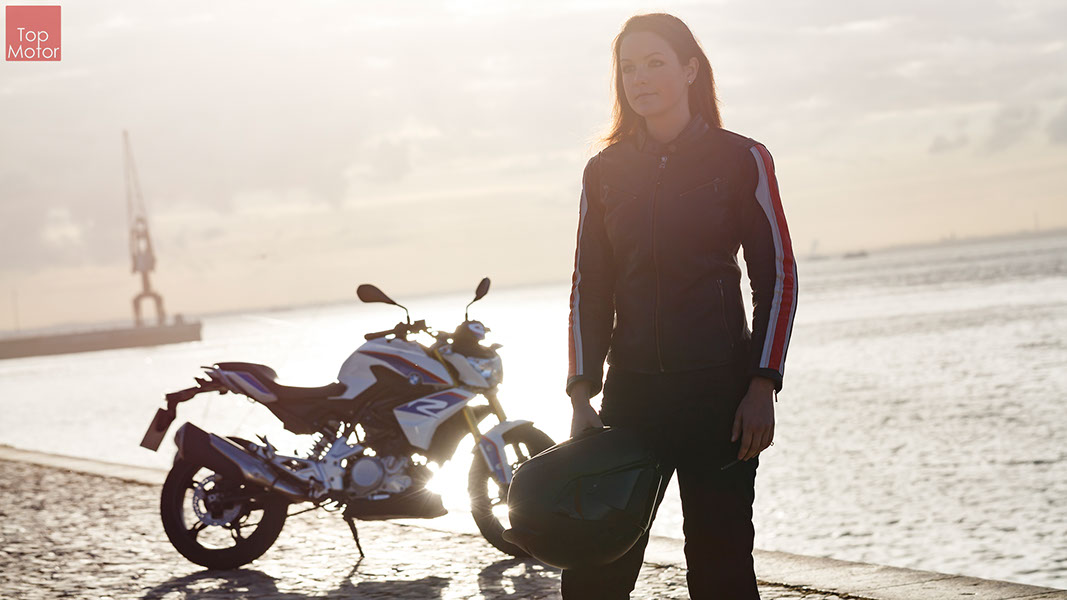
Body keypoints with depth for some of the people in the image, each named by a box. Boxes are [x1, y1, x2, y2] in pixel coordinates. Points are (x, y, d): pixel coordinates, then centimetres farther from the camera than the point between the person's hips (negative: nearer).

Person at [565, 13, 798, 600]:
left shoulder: (740, 160, 1)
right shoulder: (606, 171, 10)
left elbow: (777, 277, 0)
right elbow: (589, 289, 10)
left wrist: (762, 387, -8)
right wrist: (582, 398, 1)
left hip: (719, 388, -3)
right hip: (631, 390, 3)